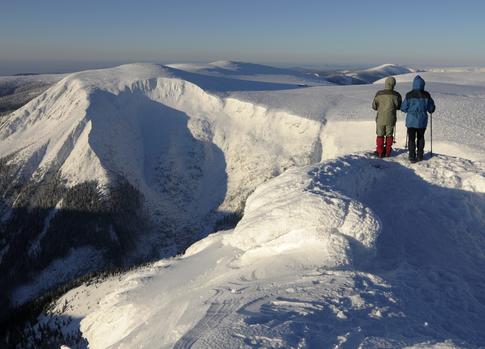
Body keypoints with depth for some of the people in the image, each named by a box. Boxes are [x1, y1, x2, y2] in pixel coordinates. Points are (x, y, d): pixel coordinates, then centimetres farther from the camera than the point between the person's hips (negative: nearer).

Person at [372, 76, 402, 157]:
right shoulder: (396, 95, -10)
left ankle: (380, 152, 13)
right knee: (389, 135, 14)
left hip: (380, 119, 0)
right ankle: (387, 152, 17)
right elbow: (399, 106, 0)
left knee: (380, 135, 11)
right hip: (390, 119, 0)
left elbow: (374, 106, -3)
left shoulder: (379, 94, -9)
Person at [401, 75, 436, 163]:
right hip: (422, 121, 2)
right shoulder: (426, 95, -6)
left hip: (411, 121, -2)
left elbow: (403, 108, -5)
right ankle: (420, 155, 23)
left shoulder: (409, 95, -11)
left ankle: (412, 157, 5)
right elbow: (431, 108, 2)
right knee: (420, 138, 19)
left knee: (411, 139, 6)